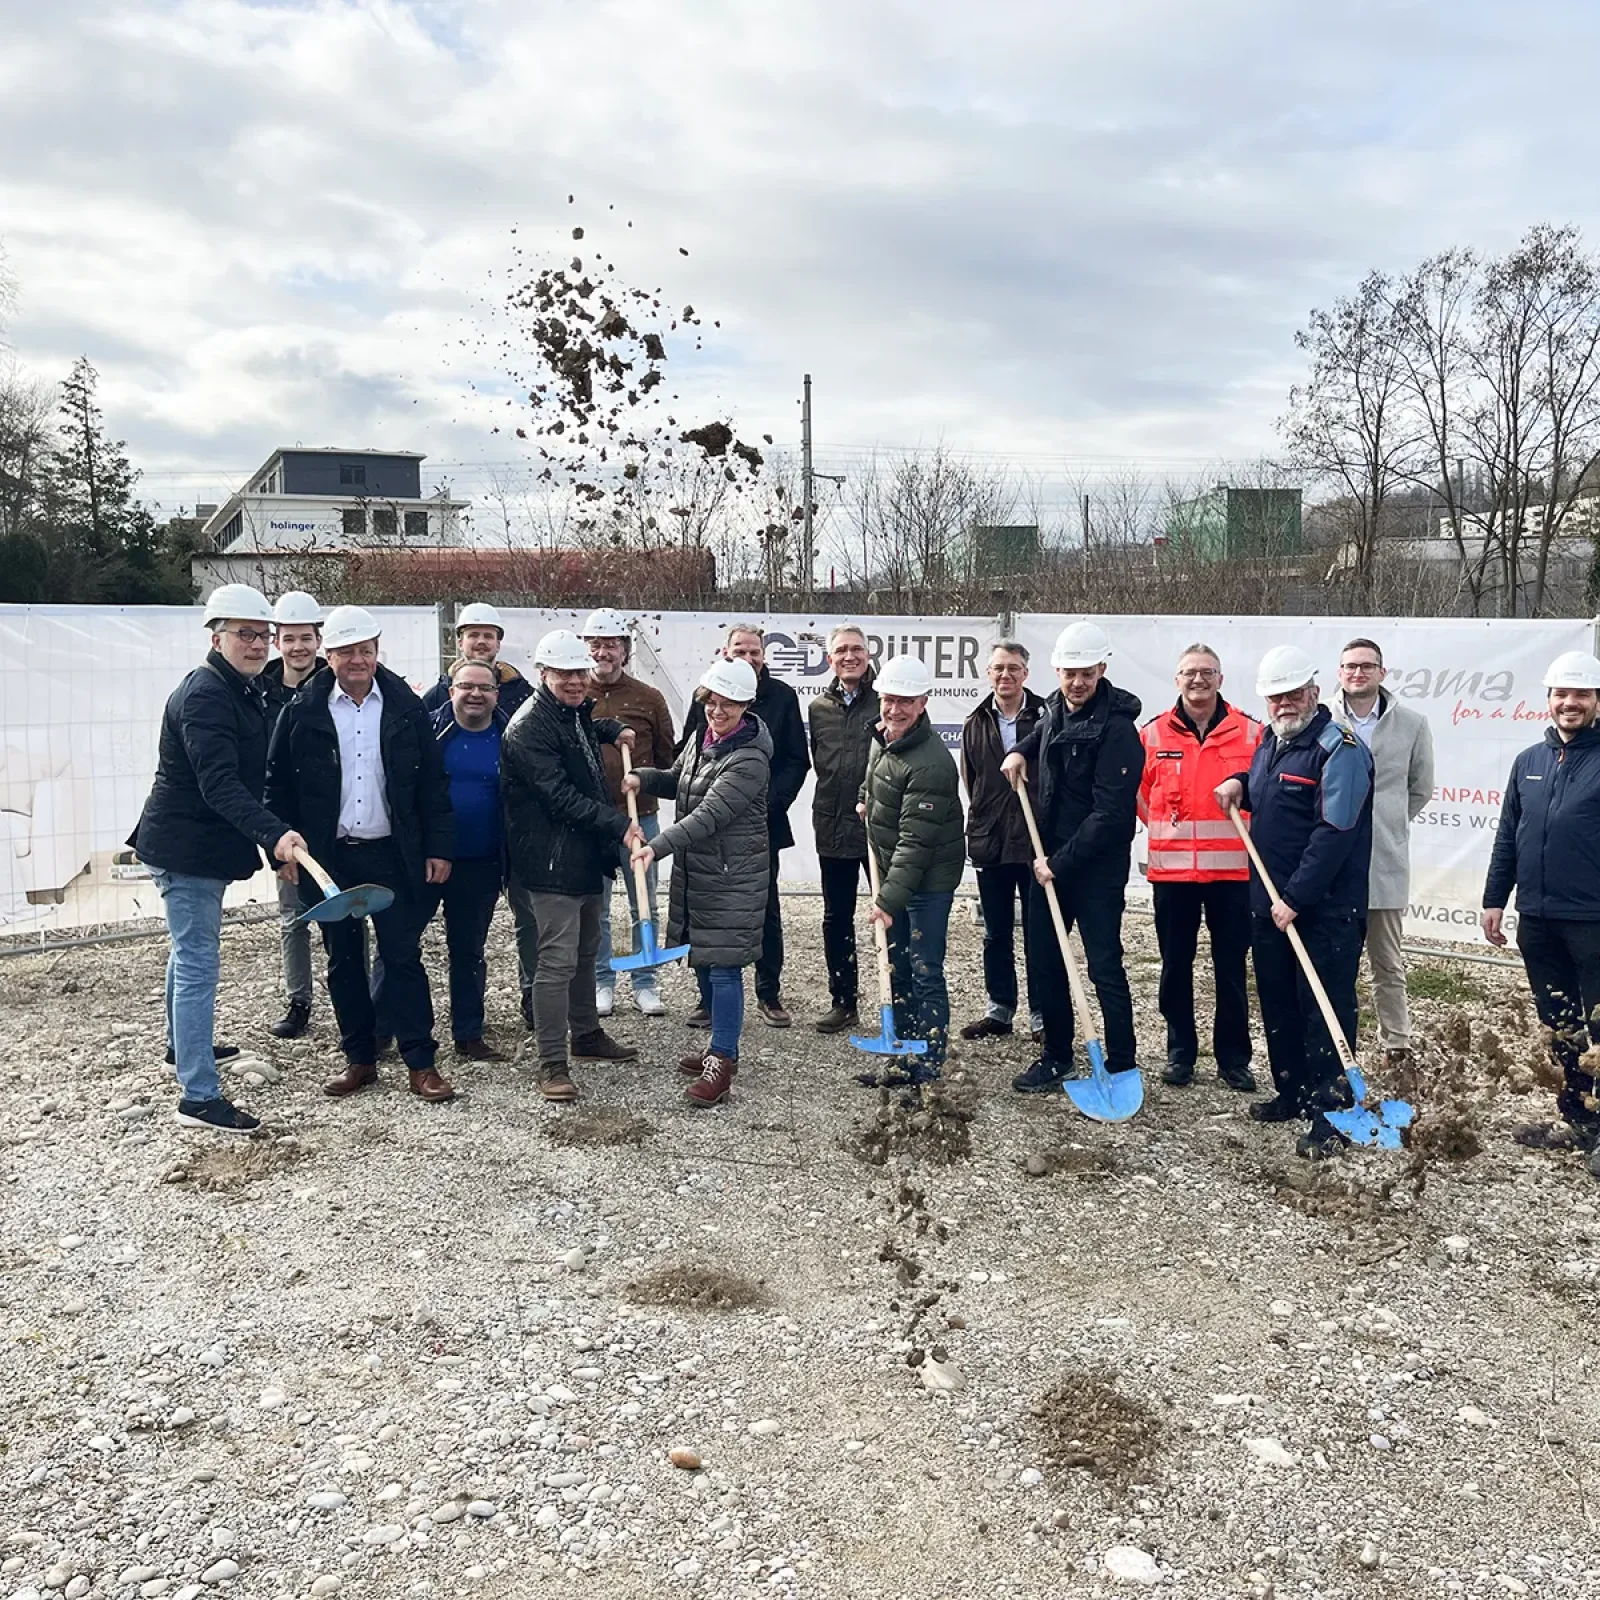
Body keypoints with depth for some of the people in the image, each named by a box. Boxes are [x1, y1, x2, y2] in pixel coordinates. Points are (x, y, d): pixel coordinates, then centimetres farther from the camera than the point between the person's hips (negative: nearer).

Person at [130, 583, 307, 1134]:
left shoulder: (246, 691, 9)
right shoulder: (204, 696, -22)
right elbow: (219, 784, -34)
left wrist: (274, 836, 17)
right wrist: (274, 833, -46)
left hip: (205, 846, 10)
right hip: (185, 848, -10)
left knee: (189, 951, 26)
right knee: (198, 963, -9)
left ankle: (183, 1042, 46)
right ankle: (198, 1096, -7)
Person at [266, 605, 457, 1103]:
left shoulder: (405, 705, 0)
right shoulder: (303, 710, -1)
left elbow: (432, 782, 1)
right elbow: (278, 783, 3)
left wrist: (439, 847, -3)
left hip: (392, 854, -1)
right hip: (329, 857, 1)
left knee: (403, 955, -1)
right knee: (343, 961, 10)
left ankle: (421, 1062, 6)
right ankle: (359, 1059, 22)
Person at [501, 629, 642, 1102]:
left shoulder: (577, 714, 12)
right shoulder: (529, 727, -17)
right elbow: (560, 796, -24)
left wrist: (612, 730, 22)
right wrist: (618, 823, -28)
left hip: (585, 856, 10)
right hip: (551, 862, -10)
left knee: (585, 951, 21)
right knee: (558, 960, -10)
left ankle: (587, 1035, 37)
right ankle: (552, 1064, -5)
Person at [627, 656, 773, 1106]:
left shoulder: (749, 759, -19)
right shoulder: (702, 739, 8)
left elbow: (710, 814, -27)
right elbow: (678, 781, 24)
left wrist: (658, 846, -35)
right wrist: (644, 778, 3)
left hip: (733, 877, -9)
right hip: (695, 869, 9)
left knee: (724, 965, -6)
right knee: (703, 959, 15)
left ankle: (722, 1061, 2)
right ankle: (720, 1047, 29)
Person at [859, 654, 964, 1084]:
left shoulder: (930, 763, -26)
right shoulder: (882, 738, 2)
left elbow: (915, 842, -29)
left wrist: (888, 899, -31)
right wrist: (866, 800, 13)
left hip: (929, 878, -9)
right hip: (892, 870, 9)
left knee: (925, 973, -6)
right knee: (899, 968, 15)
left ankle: (929, 1073, 2)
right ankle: (905, 1062, 27)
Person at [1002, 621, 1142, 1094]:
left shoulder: (1116, 728, -19)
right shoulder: (1055, 709, 6)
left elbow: (1110, 813, -22)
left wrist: (1061, 861, -18)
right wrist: (1022, 750, 12)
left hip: (1097, 868, -8)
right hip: (1049, 860, 8)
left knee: (1104, 967, -3)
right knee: (1046, 961, 14)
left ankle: (1122, 1065, 8)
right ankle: (1056, 1056, 27)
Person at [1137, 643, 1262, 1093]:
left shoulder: (1251, 732, 0)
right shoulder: (1153, 733, 2)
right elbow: (1136, 790, 13)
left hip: (1232, 869, -1)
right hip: (1171, 870, 1)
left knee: (1231, 967, 6)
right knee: (1175, 966, 9)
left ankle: (1234, 1059, 17)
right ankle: (1180, 1053, 21)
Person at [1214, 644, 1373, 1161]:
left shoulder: (1339, 749, -15)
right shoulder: (1268, 742, 13)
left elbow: (1335, 832, -22)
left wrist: (1296, 897, -23)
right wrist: (1239, 784, 10)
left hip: (1325, 909, -9)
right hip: (1270, 903, 9)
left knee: (1325, 1010, -5)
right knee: (1278, 1003, 17)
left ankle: (1330, 1114, 0)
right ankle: (1292, 1093, 31)